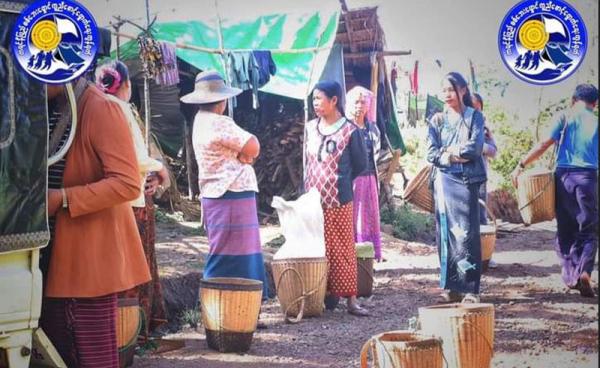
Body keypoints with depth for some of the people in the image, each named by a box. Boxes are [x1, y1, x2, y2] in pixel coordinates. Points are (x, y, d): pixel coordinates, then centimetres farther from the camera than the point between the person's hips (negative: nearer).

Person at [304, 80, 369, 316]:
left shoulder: (349, 131, -8)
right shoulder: (310, 128, 8)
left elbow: (360, 164, 1)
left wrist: (340, 182, 5)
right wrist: (306, 191, 13)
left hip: (338, 200, -5)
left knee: (343, 249, -2)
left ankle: (350, 299, 1)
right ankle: (326, 295, 17)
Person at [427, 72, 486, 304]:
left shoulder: (474, 117, 6)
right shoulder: (437, 120, 12)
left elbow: (475, 148, -8)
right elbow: (431, 154, 2)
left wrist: (448, 151, -2)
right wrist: (458, 155, -8)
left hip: (467, 181, -3)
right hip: (444, 181, 3)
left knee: (466, 233, -9)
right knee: (446, 232, 2)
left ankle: (470, 289, -8)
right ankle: (450, 287, 7)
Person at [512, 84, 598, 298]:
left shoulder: (565, 117, 7)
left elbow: (544, 145, -4)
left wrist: (521, 166, 0)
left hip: (564, 176, 1)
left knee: (565, 230, 12)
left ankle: (570, 276, 12)